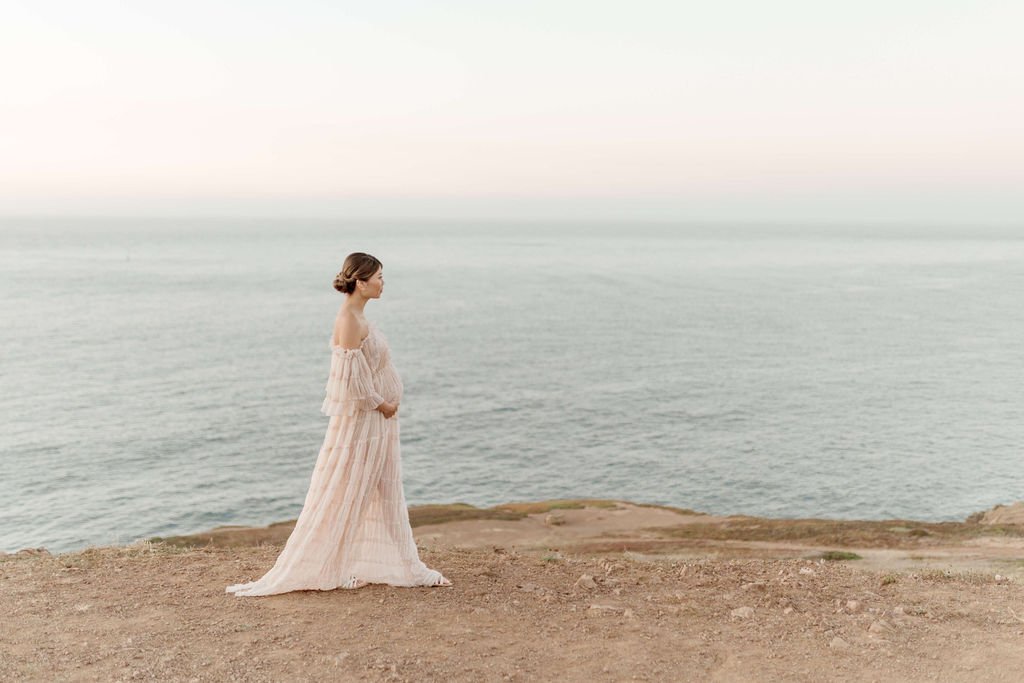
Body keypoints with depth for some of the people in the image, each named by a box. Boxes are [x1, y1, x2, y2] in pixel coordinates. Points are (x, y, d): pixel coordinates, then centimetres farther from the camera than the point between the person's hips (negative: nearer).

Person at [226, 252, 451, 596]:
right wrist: (382, 405, -13)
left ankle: (404, 566, 24)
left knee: (384, 495, 15)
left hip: (375, 420, 10)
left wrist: (386, 405, 7)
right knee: (342, 497, 0)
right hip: (358, 422, -10)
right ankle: (308, 568, 13)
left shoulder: (357, 318, 10)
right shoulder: (349, 320, -19)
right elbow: (352, 379, -24)